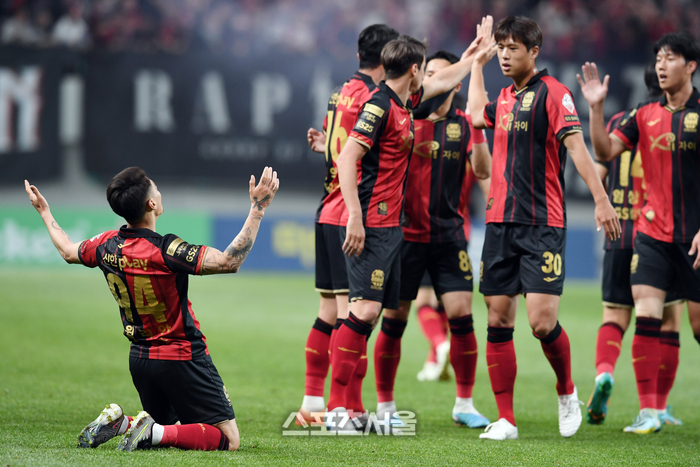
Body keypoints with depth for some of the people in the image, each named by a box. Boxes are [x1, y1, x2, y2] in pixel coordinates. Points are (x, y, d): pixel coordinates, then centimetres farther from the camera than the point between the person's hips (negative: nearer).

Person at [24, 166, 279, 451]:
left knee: (164, 425, 28)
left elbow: (68, 251, 19)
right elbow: (229, 261, -30)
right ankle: (155, 433, -20)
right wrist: (258, 208, -27)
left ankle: (120, 423, 0)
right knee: (228, 440, -3)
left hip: (140, 358, 7)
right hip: (182, 358, -7)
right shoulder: (164, 251, -25)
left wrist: (44, 212, 35)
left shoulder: (108, 245, -4)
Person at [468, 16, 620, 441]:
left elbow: (576, 146, -15)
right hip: (501, 221, 7)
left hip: (542, 224, -7)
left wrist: (601, 199, -24)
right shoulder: (506, 97, 13)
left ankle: (567, 393, 14)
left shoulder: (552, 92, -7)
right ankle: (506, 421, 6)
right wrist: (478, 64, 30)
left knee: (542, 321, -13)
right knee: (498, 319, 2)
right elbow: (477, 115, 31)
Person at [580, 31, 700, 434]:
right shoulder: (645, 116, 7)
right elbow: (605, 151, 2)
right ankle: (648, 411, -4)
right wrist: (596, 107, -11)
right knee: (646, 318, -8)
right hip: (653, 232, 3)